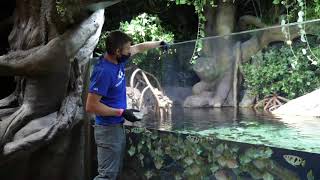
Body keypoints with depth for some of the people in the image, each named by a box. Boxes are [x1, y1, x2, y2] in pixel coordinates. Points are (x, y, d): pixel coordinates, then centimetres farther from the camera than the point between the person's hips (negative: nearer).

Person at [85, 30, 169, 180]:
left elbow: (138, 48, 21)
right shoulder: (103, 71, -24)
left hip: (118, 126, 9)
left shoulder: (118, 59, 1)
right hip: (108, 129, -9)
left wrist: (159, 43, 33)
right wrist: (122, 112, -20)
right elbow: (91, 106, -24)